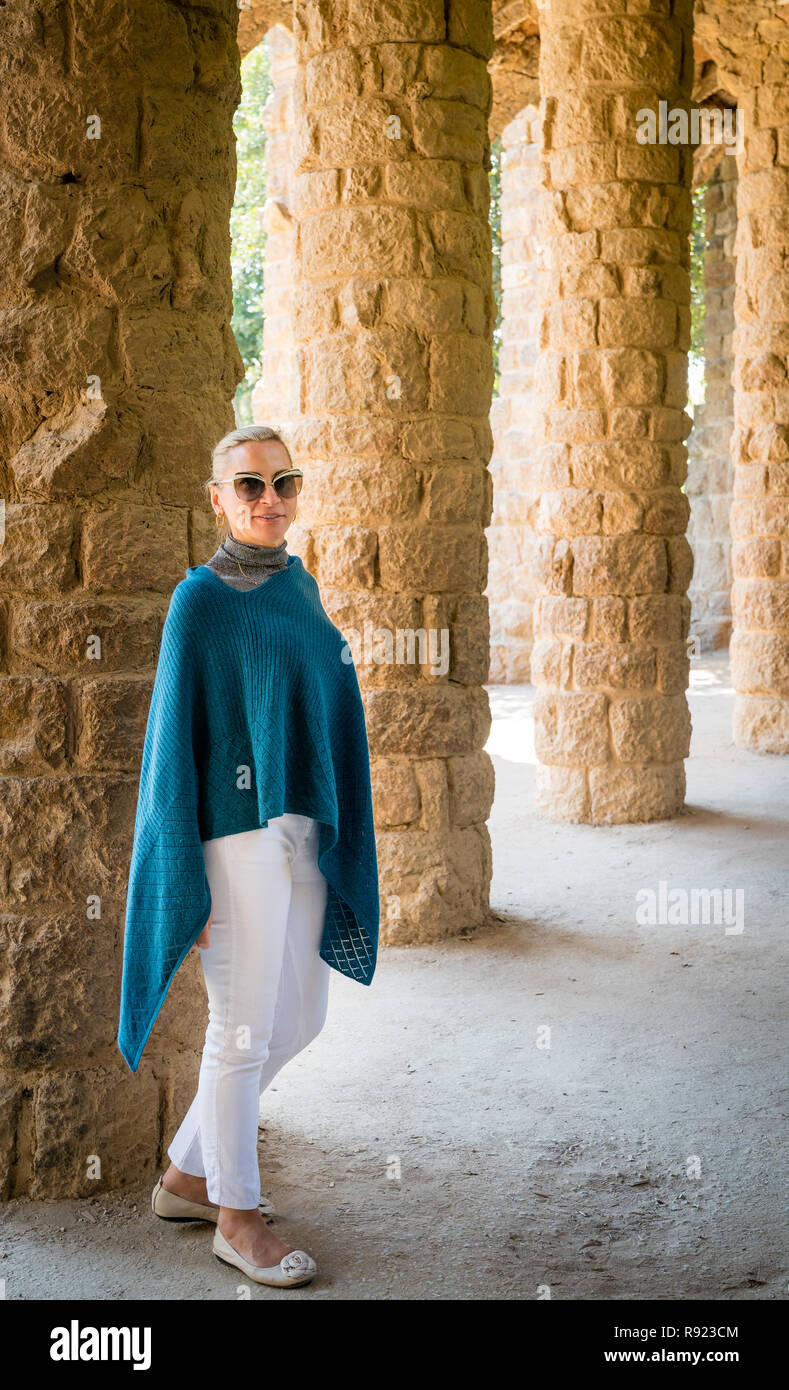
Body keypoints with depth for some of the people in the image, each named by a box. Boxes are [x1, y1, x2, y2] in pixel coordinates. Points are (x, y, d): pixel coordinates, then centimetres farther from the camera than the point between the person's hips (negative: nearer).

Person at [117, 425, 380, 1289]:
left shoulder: (298, 587, 12)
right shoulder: (200, 600, -9)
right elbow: (176, 733, -11)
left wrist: (331, 837, 13)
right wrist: (187, 882, -14)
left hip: (301, 832, 8)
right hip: (237, 837, -8)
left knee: (302, 1019, 14)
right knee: (245, 1029, 1)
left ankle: (187, 1175, 29)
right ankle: (235, 1215, 18)